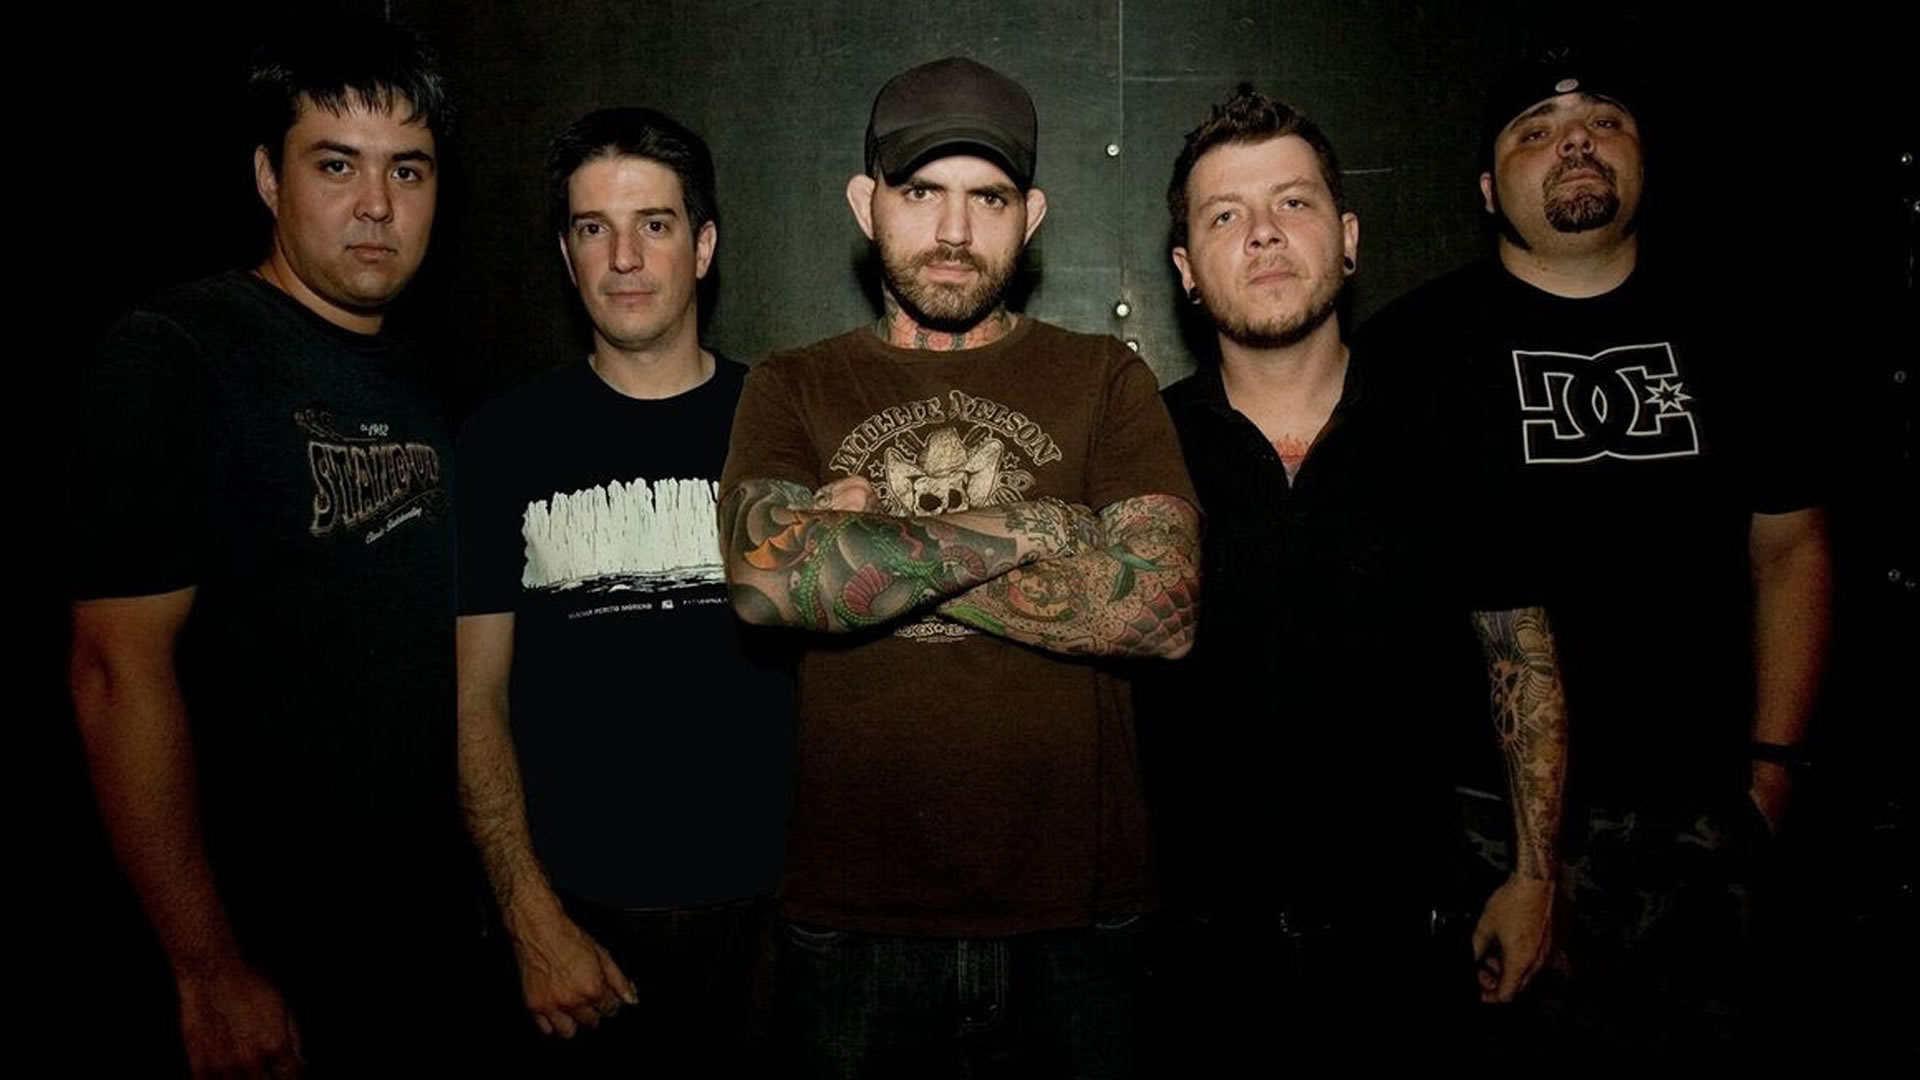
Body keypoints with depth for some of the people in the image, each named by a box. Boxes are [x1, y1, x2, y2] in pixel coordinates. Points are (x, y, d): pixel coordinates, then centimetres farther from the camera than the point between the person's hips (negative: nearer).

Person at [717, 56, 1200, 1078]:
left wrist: (878, 544, -11)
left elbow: (1165, 608, -11)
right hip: (852, 920, 0)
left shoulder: (1105, 378, 4)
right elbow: (770, 579, -15)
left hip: (1075, 914, 0)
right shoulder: (793, 388, 5)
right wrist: (1028, 525, -11)